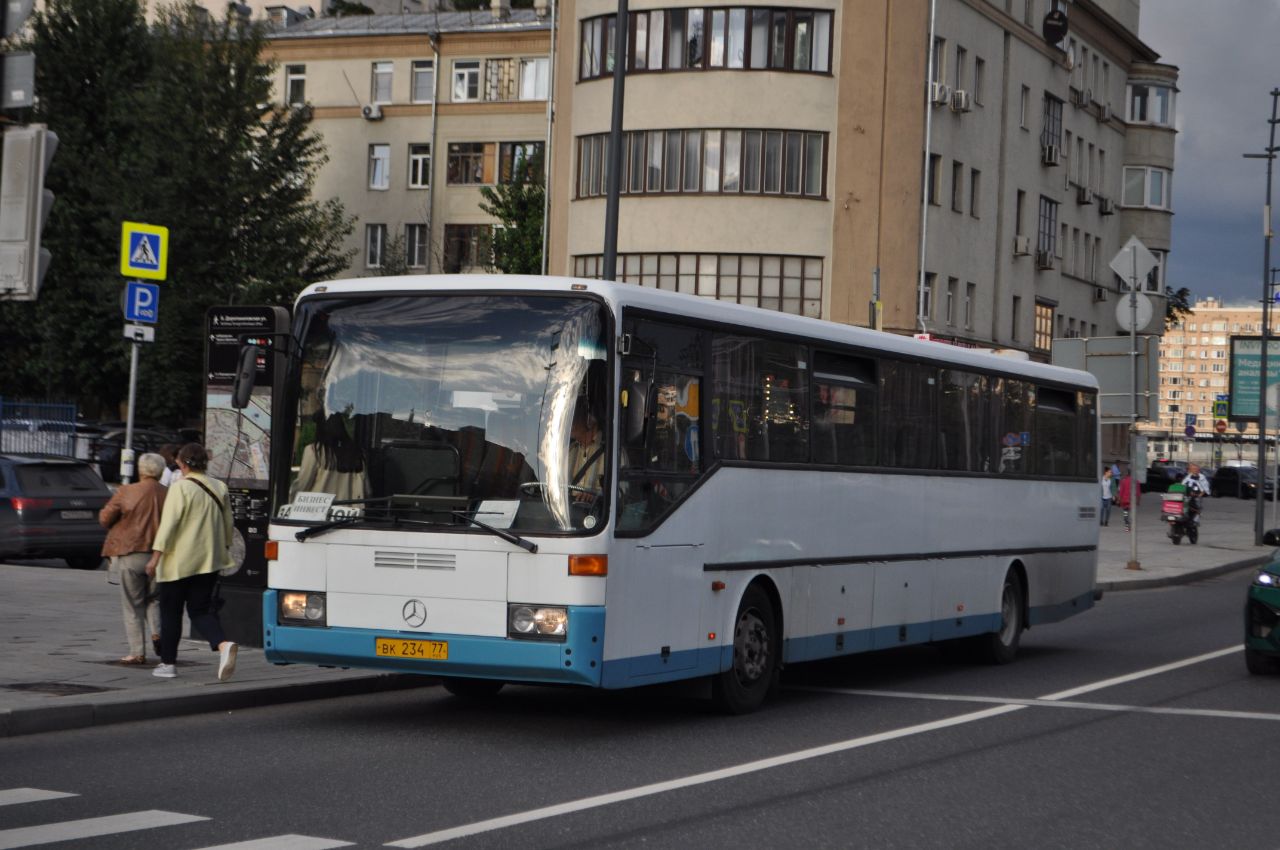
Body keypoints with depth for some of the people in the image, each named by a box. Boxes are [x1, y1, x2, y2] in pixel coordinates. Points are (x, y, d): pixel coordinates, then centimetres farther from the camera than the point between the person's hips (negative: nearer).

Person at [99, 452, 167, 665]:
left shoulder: (126, 492, -9)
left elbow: (104, 519, -3)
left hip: (130, 554, -2)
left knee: (133, 605, 6)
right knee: (153, 599, 21)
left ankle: (137, 652, 5)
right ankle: (156, 631, -4)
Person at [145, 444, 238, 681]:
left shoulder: (180, 488, -13)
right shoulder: (219, 488, 7)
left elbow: (169, 524, -17)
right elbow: (228, 523, 14)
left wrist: (156, 556, -15)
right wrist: (224, 550, 26)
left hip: (179, 561, -5)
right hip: (208, 560, 6)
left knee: (171, 612, 9)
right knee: (201, 610, 8)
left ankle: (167, 663, 15)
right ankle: (223, 645, -19)